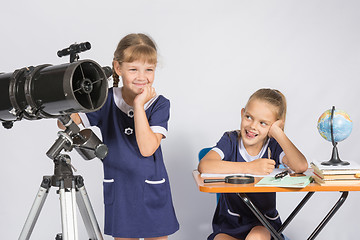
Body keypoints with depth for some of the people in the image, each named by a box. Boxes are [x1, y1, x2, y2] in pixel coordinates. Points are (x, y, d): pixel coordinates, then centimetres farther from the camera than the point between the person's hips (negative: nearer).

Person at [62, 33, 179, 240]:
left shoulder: (159, 104, -9)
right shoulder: (106, 100, -3)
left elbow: (147, 148, -21)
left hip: (152, 191, -1)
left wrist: (139, 105, -21)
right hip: (118, 191, 1)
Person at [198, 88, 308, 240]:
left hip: (264, 223, 0)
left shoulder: (273, 146, -6)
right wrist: (249, 167, -30)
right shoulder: (231, 141, -8)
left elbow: (301, 167, -26)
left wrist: (277, 132, -19)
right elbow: (204, 166, -28)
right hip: (228, 225, 0)